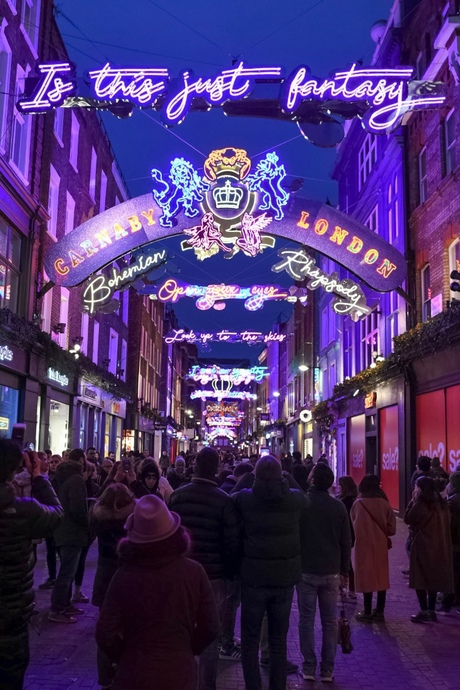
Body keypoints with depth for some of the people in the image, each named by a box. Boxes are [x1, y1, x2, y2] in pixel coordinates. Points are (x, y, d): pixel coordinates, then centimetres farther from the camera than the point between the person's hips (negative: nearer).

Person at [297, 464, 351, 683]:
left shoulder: (300, 504, -8)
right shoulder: (338, 507, -3)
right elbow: (346, 542, 1)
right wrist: (345, 571, 10)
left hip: (306, 570, -1)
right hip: (331, 572, 2)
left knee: (306, 620, 6)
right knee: (330, 621, 9)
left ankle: (309, 668, 8)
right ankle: (327, 669, 11)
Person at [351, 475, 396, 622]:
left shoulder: (358, 504, -9)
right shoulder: (384, 503, -5)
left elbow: (353, 524, 5)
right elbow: (392, 529, -3)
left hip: (364, 545, -2)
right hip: (381, 545, 2)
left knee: (367, 577, 5)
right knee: (381, 578, 12)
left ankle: (367, 612, 10)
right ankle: (379, 612, 17)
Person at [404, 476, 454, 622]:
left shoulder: (421, 504, -16)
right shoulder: (442, 504, 6)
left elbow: (407, 519, -6)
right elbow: (447, 523, 14)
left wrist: (413, 501, -4)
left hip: (423, 546, -7)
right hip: (439, 546, 7)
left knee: (420, 579, 1)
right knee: (434, 578, 14)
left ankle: (424, 612, 1)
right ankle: (431, 611, 18)